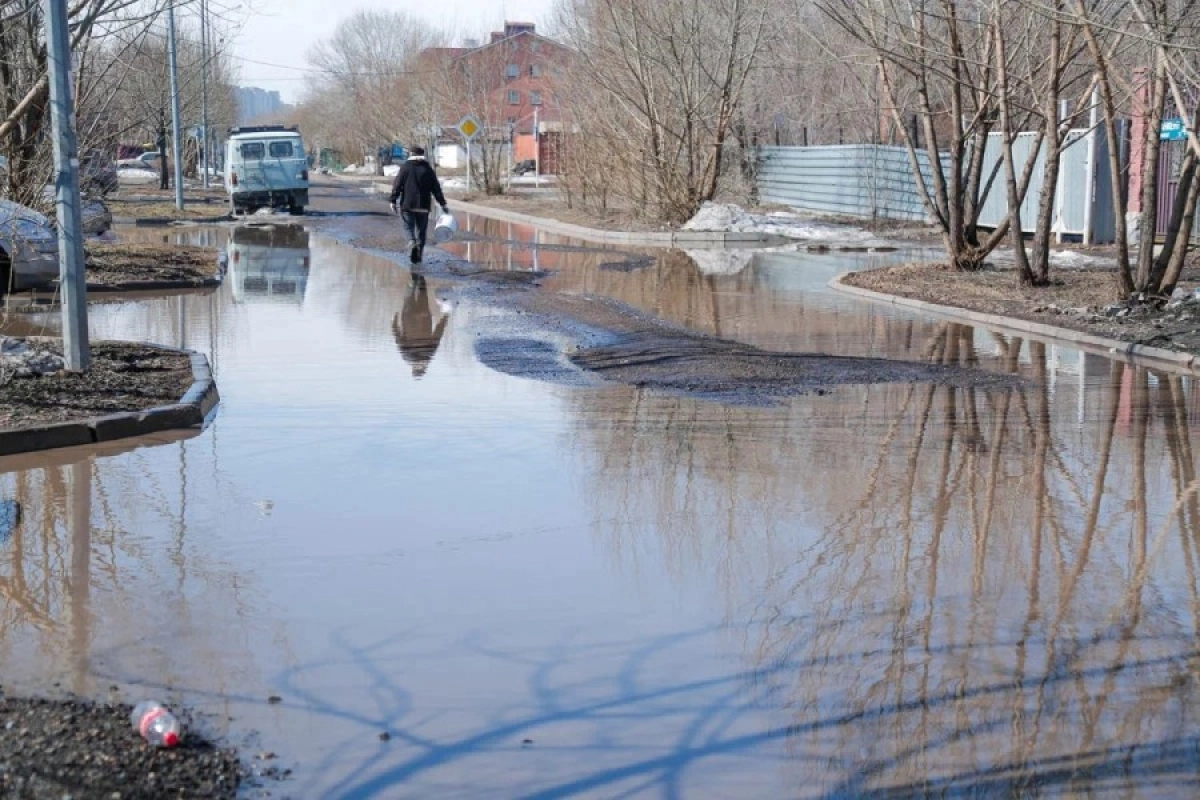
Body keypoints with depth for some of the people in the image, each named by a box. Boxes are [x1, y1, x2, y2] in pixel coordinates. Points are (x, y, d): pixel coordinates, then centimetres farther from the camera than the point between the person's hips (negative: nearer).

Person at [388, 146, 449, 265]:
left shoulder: (405, 168, 0)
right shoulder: (428, 169, 3)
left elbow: (397, 185, -4)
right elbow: (436, 188, 4)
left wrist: (393, 201, 0)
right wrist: (443, 204, 9)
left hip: (407, 205, -1)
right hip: (423, 206, 1)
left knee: (409, 227, 5)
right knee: (421, 230, 9)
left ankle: (412, 243, -25)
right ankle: (418, 256, 9)